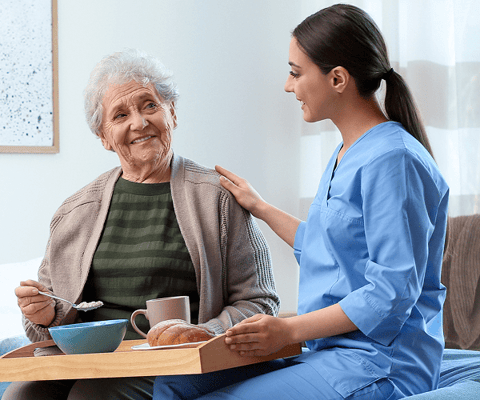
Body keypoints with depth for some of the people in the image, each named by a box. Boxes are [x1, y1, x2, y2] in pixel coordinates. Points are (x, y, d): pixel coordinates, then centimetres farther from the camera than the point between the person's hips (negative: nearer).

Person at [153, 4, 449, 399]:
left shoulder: (393, 161, -16)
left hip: (379, 364, -9)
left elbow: (392, 295, -20)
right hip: (327, 351, 9)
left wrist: (289, 329, -21)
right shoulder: (345, 155, 16)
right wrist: (261, 208, 34)